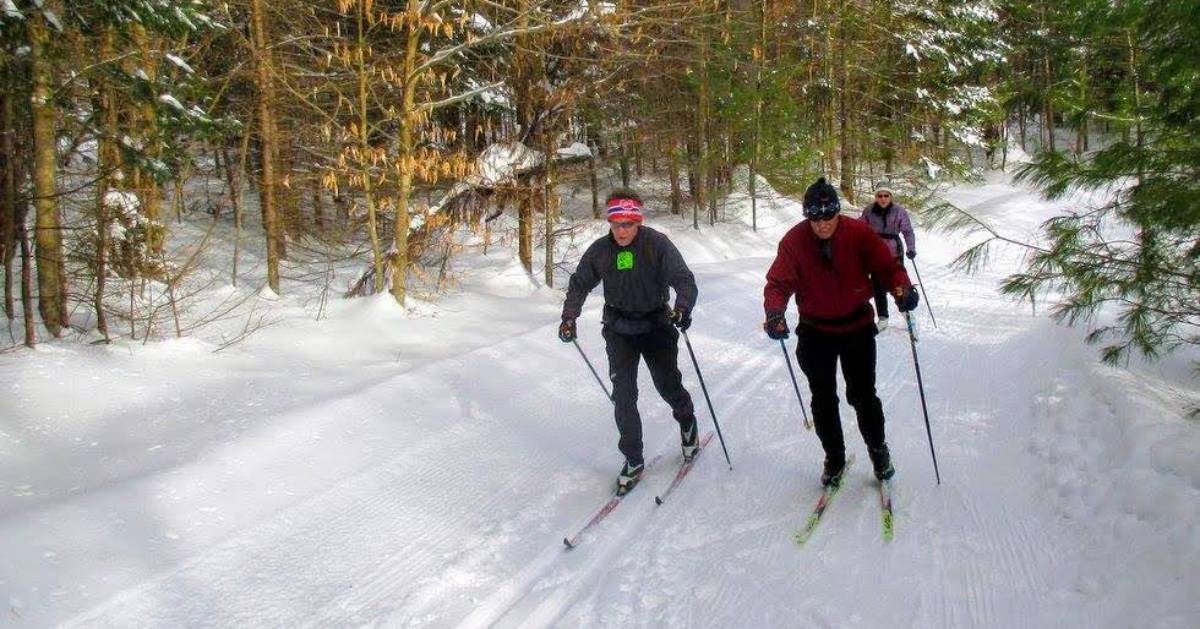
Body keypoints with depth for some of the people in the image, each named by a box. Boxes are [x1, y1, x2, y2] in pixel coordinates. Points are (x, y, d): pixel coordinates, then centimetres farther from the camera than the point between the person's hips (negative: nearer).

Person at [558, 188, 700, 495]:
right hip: (619, 329, 2)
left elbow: (684, 279, -20)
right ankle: (633, 460, 9)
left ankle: (687, 422, 41)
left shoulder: (657, 244, -16)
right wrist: (569, 317, -3)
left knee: (668, 385, 7)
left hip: (657, 325, -2)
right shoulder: (599, 250, -6)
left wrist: (683, 307, -39)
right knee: (623, 394, -4)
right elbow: (579, 284, 8)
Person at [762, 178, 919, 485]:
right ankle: (834, 457, 30)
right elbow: (778, 283, -18)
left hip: (857, 327, -1)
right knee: (823, 400, 11)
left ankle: (878, 448, 33)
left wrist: (902, 288, -30)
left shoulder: (859, 233, -15)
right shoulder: (794, 240, -15)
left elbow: (887, 266, -9)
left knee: (862, 395, 6)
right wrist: (775, 312, -37)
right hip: (815, 331, 1)